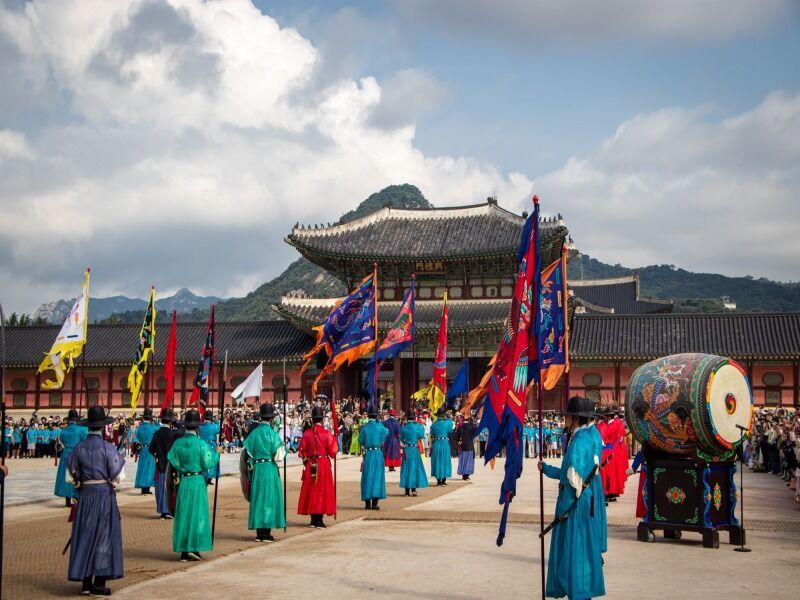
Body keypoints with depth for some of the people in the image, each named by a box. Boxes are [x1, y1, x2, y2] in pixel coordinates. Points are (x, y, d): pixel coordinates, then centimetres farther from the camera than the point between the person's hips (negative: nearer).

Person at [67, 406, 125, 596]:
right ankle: (99, 584, 6)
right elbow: (117, 477, -9)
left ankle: (85, 582, 16)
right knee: (104, 537, 5)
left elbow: (72, 475, 4)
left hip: (85, 495, 3)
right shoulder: (108, 448, -11)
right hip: (104, 494, -3)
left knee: (85, 536, 12)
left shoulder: (78, 447, -1)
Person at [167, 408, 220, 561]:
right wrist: (216, 454, 6)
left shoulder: (177, 443, -2)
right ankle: (193, 548, -1)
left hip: (183, 482, 3)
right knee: (197, 513, 5)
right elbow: (208, 464, -10)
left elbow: (173, 461, -3)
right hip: (198, 481, -3)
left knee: (183, 514, 9)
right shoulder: (201, 444, -12)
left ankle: (183, 551, 11)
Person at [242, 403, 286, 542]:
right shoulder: (273, 434, -10)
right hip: (270, 469, -3)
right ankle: (266, 533, 4)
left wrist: (249, 473, 13)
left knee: (257, 499, 10)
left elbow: (247, 455, 2)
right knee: (269, 499, 4)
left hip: (256, 469, 4)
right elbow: (278, 456, -12)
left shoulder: (253, 433, 1)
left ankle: (259, 533, 13)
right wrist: (282, 448, 9)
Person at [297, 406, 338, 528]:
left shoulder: (306, 433, -2)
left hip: (310, 466, 2)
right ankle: (319, 520, 3)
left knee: (311, 490, 11)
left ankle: (313, 519, 12)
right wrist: (334, 440, 9)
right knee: (322, 490, 5)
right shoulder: (326, 433, -10)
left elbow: (302, 452, 2)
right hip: (324, 465, -2)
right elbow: (332, 451, -8)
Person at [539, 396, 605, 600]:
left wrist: (563, 507, -17)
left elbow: (574, 481, -23)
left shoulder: (579, 442, -20)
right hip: (584, 501, 10)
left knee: (574, 549, -1)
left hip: (575, 503, -10)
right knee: (580, 549, 17)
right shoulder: (588, 438, 11)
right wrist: (546, 469, 25)